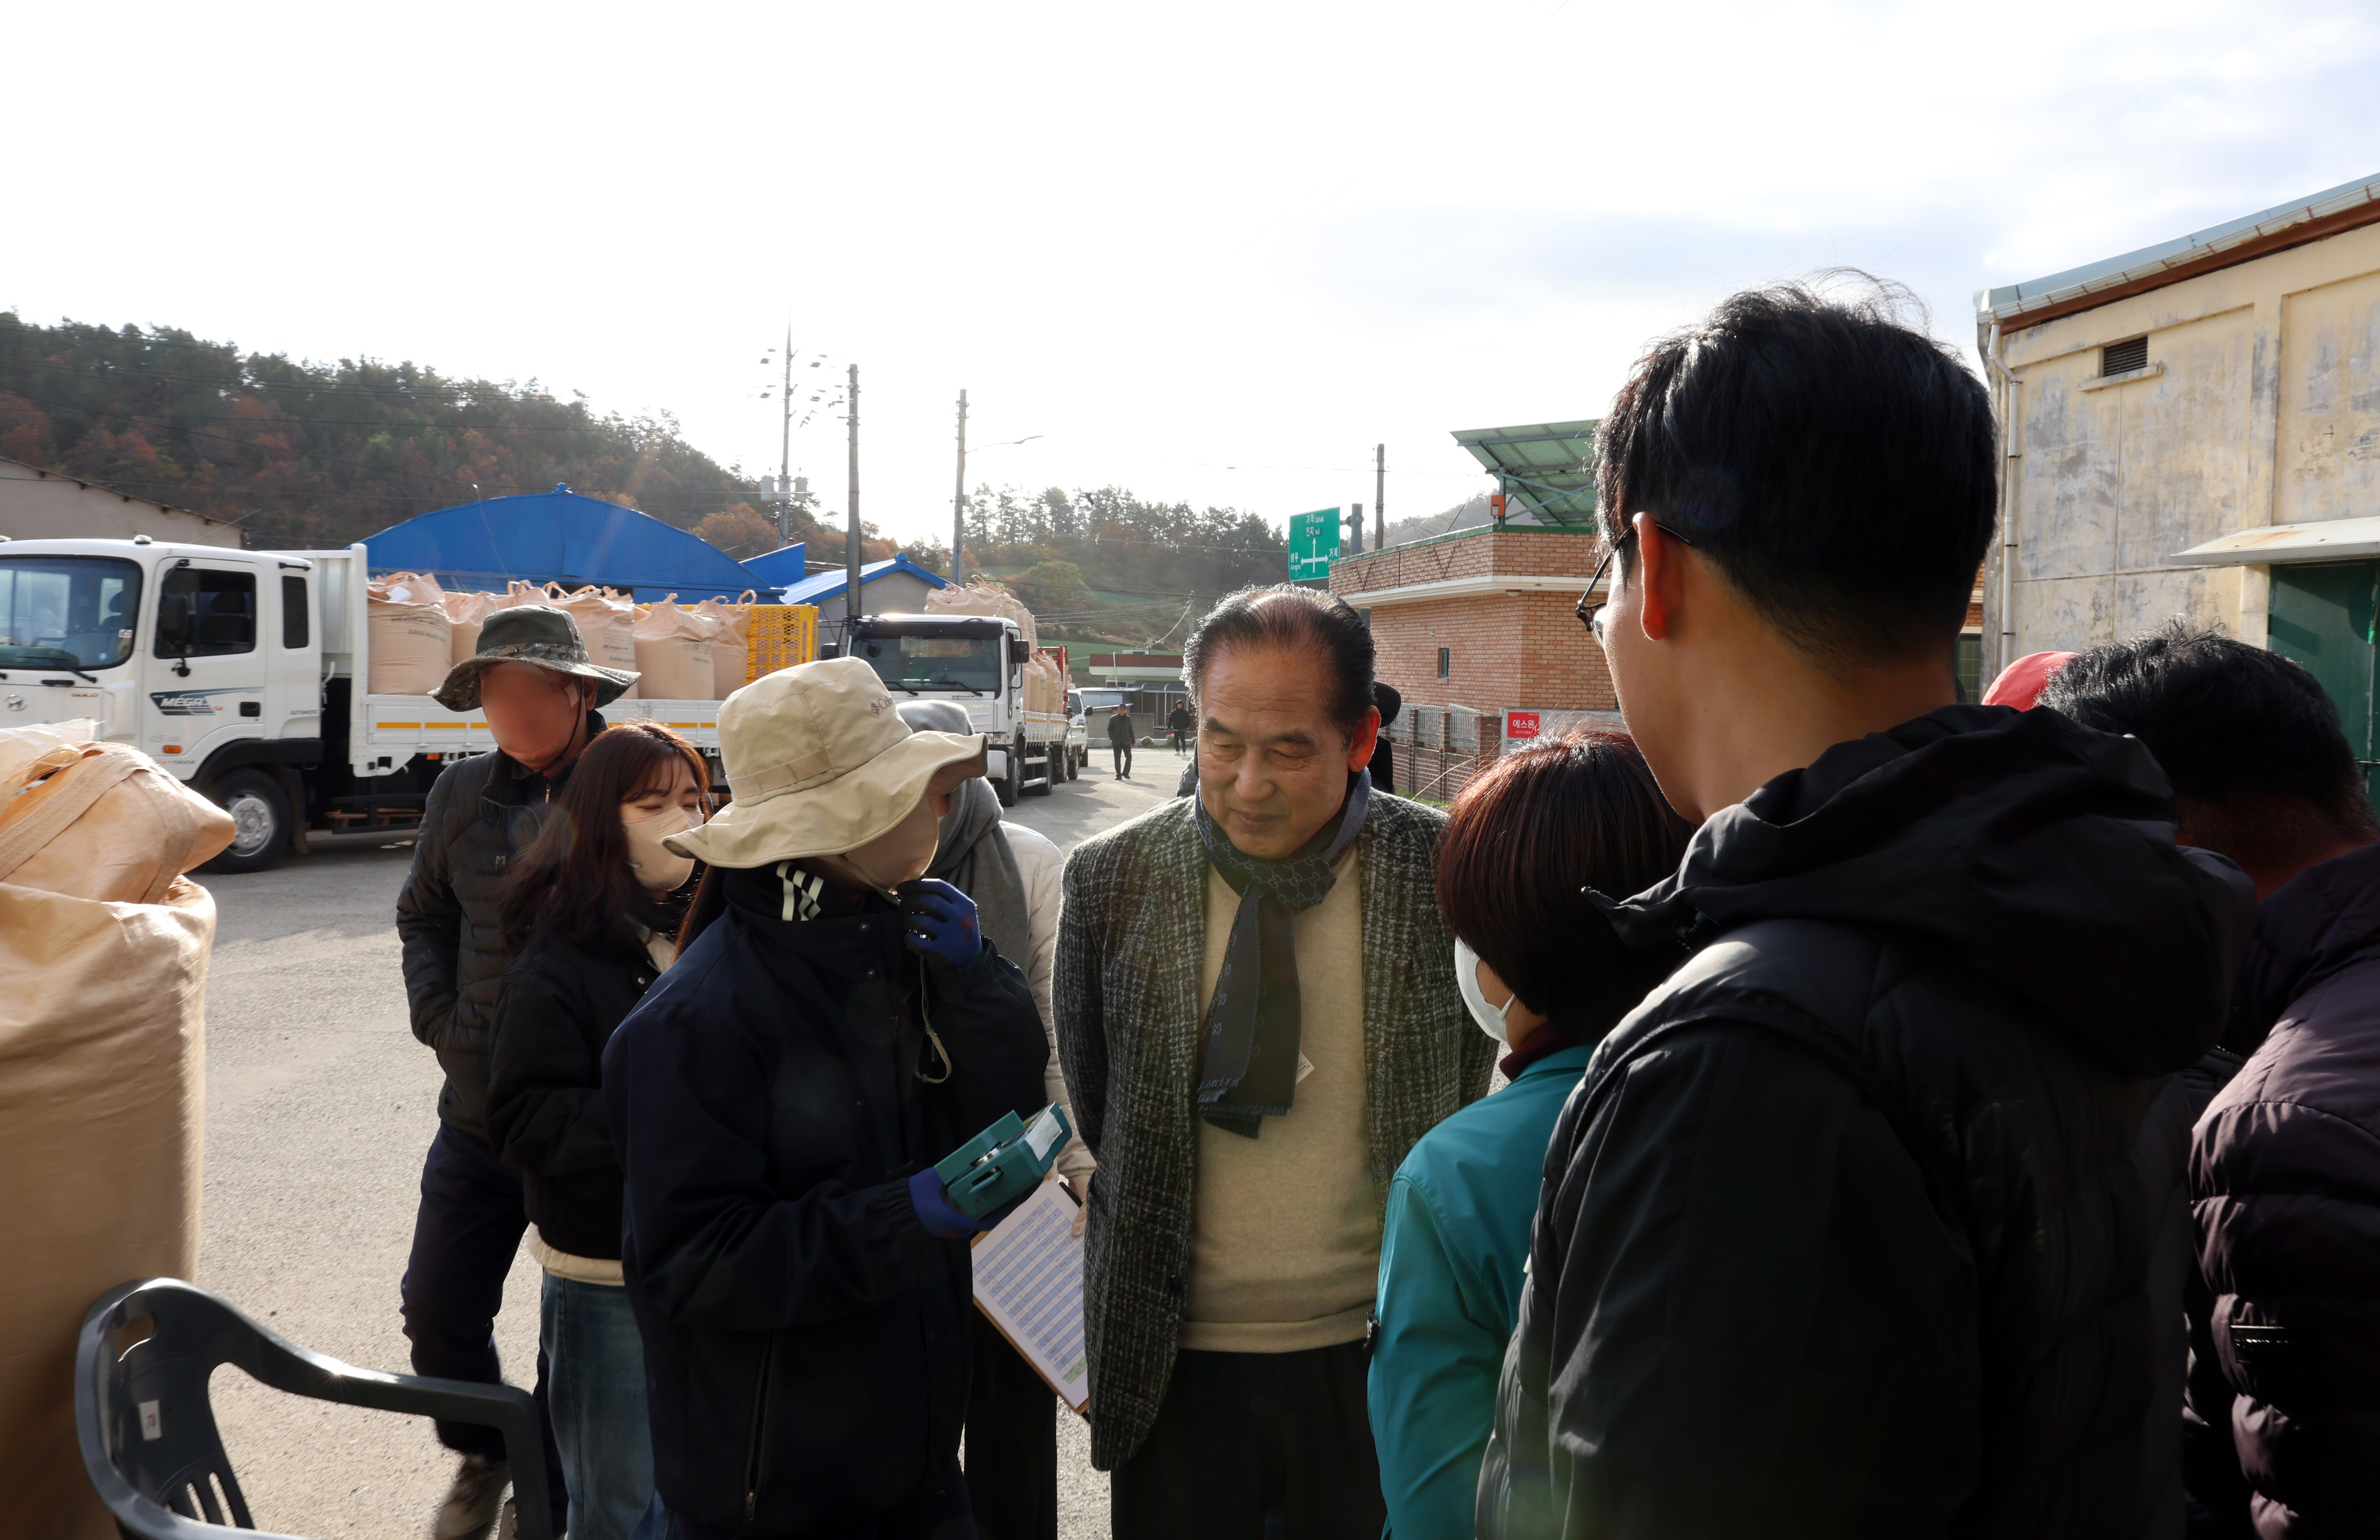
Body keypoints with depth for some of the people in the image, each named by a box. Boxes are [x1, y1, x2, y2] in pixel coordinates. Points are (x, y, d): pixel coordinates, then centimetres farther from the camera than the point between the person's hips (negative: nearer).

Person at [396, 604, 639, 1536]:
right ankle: (483, 1456, 40)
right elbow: (424, 917, 16)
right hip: (482, 1108, 5)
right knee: (439, 1305, 11)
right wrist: (442, 1020, 4)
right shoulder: (464, 793, 2)